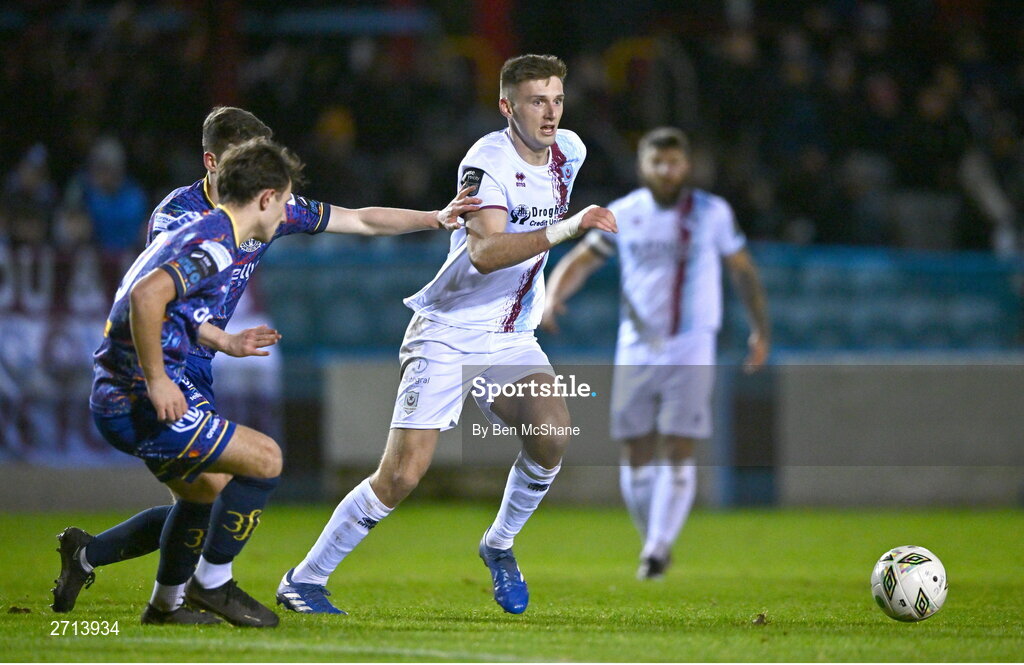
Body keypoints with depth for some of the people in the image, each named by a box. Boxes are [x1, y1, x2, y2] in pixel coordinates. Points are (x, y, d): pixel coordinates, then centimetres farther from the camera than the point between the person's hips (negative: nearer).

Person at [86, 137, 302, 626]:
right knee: (265, 458, -8)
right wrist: (157, 381, -25)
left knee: (202, 490, 28)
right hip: (137, 402, -11)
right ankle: (212, 582, 2)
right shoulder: (215, 245, -16)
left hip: (116, 397, 11)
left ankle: (166, 603, 38)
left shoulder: (197, 235, 16)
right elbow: (146, 296, -31)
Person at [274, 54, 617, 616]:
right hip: (448, 333, -6)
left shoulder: (569, 152, 4)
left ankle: (498, 545, 4)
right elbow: (484, 252, -33)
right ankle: (304, 580, 4)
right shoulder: (488, 160, -18)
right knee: (401, 475, -12)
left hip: (511, 336, 6)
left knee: (552, 436, -21)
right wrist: (566, 228, -40)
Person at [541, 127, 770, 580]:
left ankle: (658, 547, -11)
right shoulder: (623, 214, 3)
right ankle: (653, 542, 18)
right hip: (636, 348, 2)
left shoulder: (712, 213, 0)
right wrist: (555, 294, -13)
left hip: (690, 350, -2)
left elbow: (742, 269, 12)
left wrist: (760, 329, 12)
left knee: (679, 452, -12)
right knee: (636, 455, 3)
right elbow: (581, 259, 7)